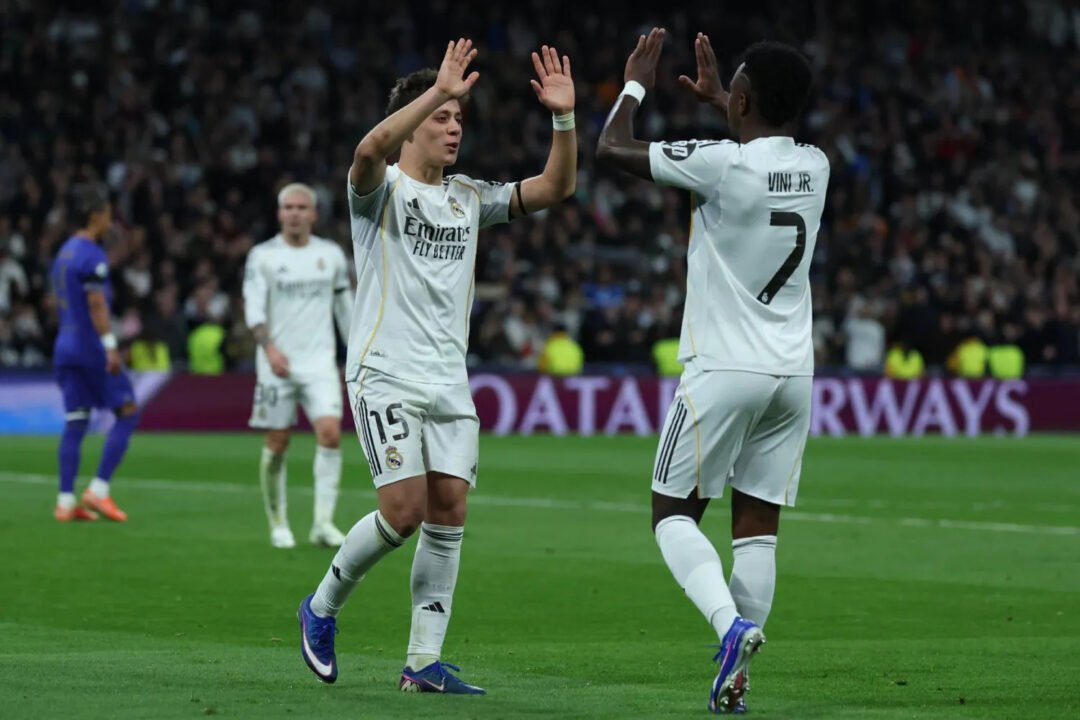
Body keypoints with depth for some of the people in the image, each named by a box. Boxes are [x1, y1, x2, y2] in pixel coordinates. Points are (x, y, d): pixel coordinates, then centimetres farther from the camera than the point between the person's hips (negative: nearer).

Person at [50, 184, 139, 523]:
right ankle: (99, 490, -7)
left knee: (75, 423, 8)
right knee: (127, 413, -1)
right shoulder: (92, 256, -12)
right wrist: (111, 346, -23)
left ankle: (66, 501, 3)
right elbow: (96, 304, -20)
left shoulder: (64, 253, 16)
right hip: (91, 346, -9)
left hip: (65, 346, 9)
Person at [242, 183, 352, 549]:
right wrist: (269, 347, -27)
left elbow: (345, 307, 16)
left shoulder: (331, 254, 9)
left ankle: (323, 522, -14)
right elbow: (253, 308, -10)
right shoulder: (262, 256, -1)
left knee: (330, 432, -17)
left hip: (320, 361, 2)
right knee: (277, 443, 1)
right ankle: (278, 524, 17)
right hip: (277, 363, -2)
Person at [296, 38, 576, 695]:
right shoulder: (382, 190, -3)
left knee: (449, 513, -2)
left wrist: (564, 119, -5)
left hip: (449, 381, 6)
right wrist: (438, 91, -33)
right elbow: (370, 149, -27)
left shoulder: (469, 198, 15)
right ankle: (322, 609, 10)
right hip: (385, 375, -6)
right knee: (405, 510, -14)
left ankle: (425, 662, 2)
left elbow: (555, 187, 10)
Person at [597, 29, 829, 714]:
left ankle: (731, 623, -18)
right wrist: (717, 99, 41)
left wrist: (636, 83, 14)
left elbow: (613, 148, -3)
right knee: (758, 527, 8)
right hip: (793, 373, 5)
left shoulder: (721, 163, -14)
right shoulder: (815, 167, 4)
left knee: (674, 514, 6)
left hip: (723, 370, -5)